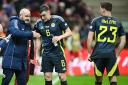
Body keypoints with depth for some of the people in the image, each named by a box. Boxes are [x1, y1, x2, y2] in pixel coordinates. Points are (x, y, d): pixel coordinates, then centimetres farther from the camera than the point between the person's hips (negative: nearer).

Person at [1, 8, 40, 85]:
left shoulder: (27, 25, 14)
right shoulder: (14, 22, -8)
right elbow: (15, 32, -28)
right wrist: (31, 34, -29)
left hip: (22, 59, 7)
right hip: (11, 58, -7)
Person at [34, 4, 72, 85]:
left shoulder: (58, 20, -8)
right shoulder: (39, 23, 2)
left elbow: (69, 32, -4)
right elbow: (37, 39, 13)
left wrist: (60, 37, -22)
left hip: (58, 52, -3)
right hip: (46, 53, 3)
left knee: (62, 76, -3)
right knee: (47, 76, 0)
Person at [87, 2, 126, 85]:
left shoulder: (96, 21, 2)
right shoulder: (118, 22, 9)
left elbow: (90, 38, -2)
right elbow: (123, 41, 10)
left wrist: (89, 53, 6)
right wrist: (117, 54, 16)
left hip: (98, 53, 0)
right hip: (111, 54, 1)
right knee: (113, 77, 1)